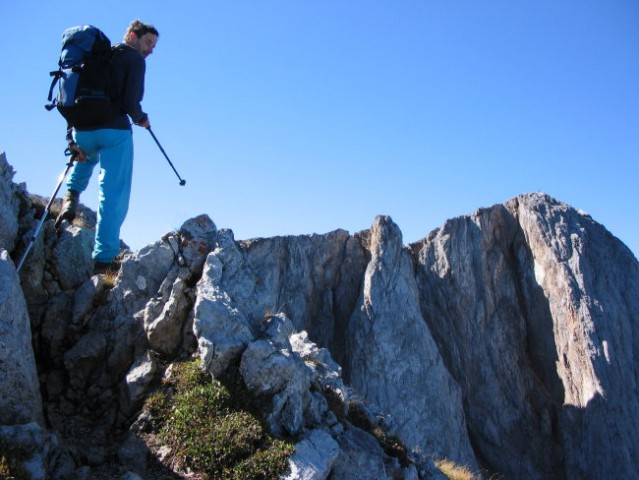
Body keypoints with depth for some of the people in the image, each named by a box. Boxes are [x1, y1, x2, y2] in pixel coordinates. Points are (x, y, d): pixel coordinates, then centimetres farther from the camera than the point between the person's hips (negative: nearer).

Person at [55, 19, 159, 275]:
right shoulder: (134, 59, 2)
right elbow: (130, 102, -12)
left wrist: (72, 140, 13)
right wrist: (141, 119, 9)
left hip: (82, 132, 6)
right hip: (114, 131, -6)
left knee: (86, 158, 41)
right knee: (114, 193, -3)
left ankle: (71, 197, 21)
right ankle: (104, 258, -6)